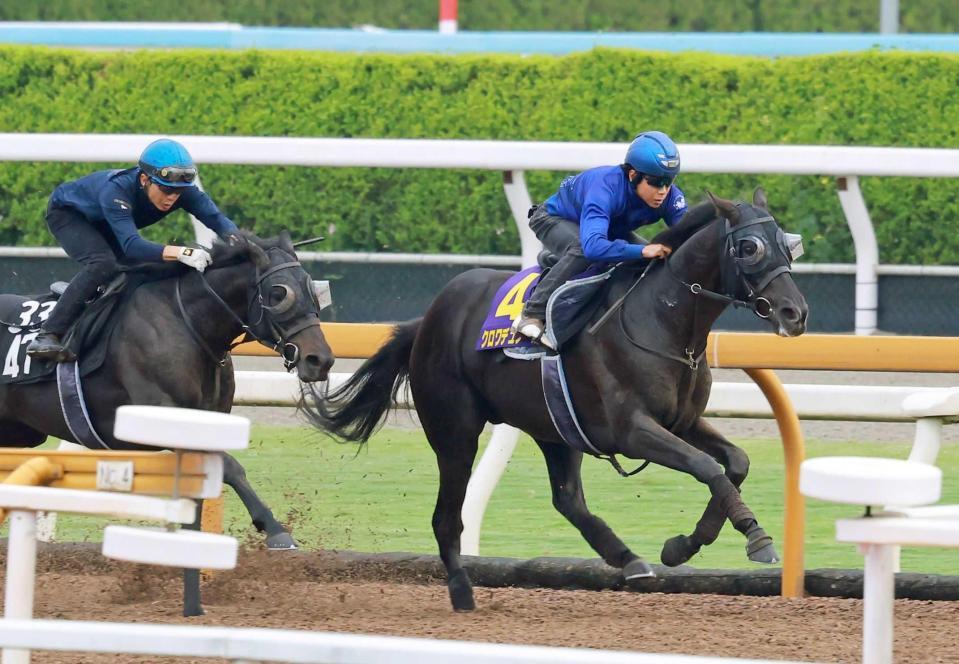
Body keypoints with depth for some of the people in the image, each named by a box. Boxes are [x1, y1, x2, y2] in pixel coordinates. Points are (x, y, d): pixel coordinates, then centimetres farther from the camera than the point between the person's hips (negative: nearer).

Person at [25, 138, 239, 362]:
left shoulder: (182, 190, -27)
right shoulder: (116, 190, -44)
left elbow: (218, 220, -33)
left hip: (101, 226, 7)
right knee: (102, 263, -32)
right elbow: (131, 246, -54)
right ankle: (47, 337, -33)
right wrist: (180, 252, -68)